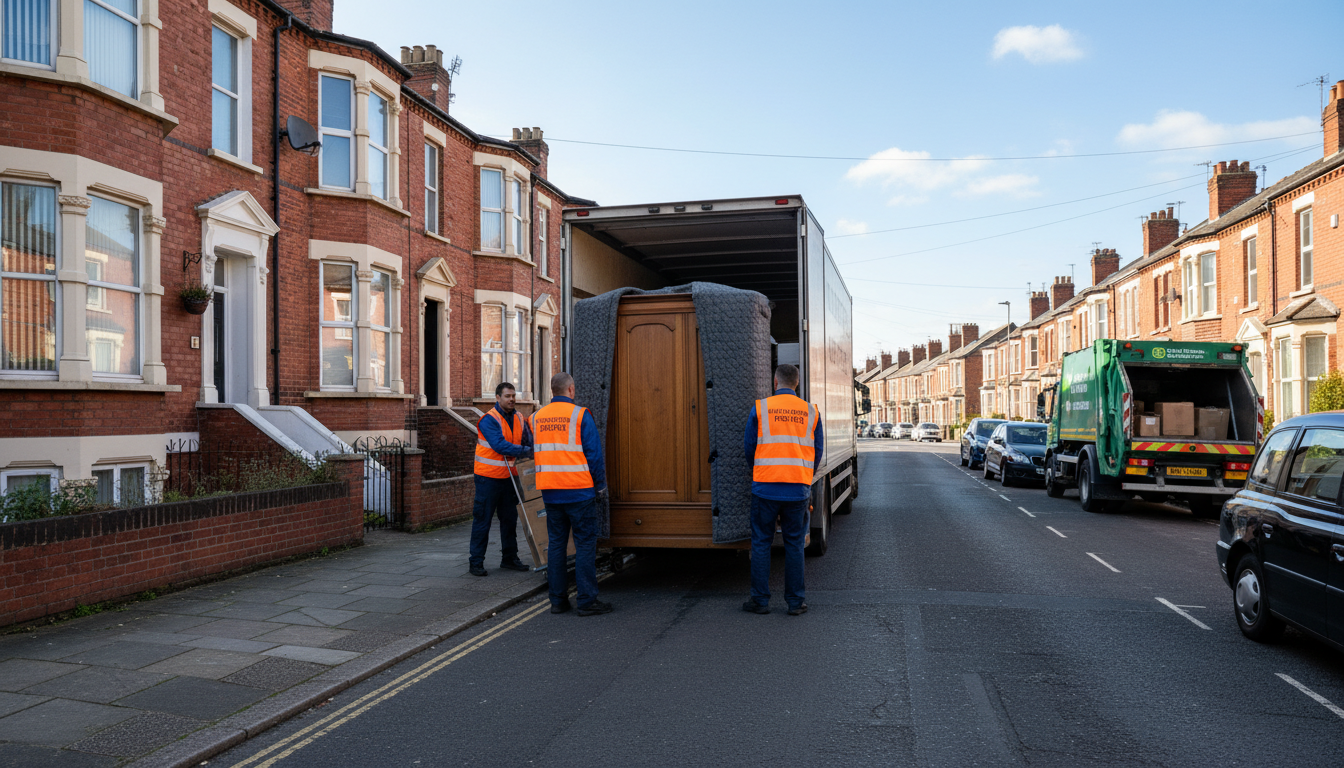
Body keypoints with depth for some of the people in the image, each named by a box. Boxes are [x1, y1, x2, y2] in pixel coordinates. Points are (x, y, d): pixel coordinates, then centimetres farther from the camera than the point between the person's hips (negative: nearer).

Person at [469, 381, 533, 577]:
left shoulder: (518, 419, 7)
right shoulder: (489, 419, -15)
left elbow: (528, 442, 11)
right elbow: (500, 445, -25)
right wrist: (524, 451, -22)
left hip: (508, 476, 7)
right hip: (489, 476, -7)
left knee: (509, 518, 13)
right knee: (483, 520, -1)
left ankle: (509, 558, 25)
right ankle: (476, 562, 7)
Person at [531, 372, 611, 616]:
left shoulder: (536, 418, 8)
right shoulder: (580, 415, -8)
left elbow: (536, 453, 15)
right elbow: (594, 454, -7)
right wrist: (600, 485, 3)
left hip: (549, 492, 5)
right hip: (579, 489, -5)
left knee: (556, 543, 11)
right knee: (585, 543, 1)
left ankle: (558, 600, 15)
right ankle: (587, 601, 1)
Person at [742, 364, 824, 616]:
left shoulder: (761, 408, -1)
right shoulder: (810, 411, 5)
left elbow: (749, 447, 3)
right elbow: (818, 451, 9)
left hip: (765, 488, -2)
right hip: (798, 489, 2)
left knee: (761, 543, 8)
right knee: (794, 544, 9)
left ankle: (760, 600, 12)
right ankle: (796, 602, 13)